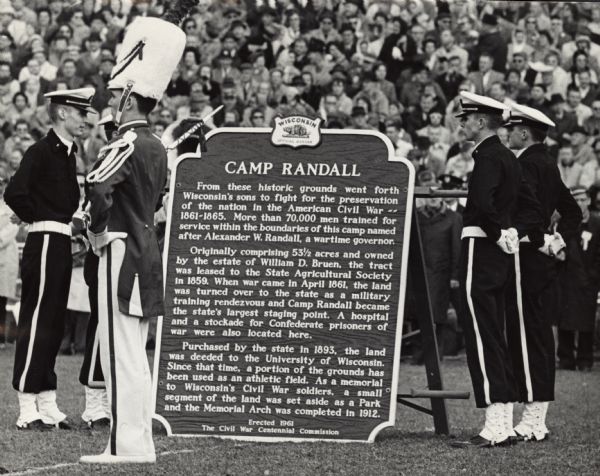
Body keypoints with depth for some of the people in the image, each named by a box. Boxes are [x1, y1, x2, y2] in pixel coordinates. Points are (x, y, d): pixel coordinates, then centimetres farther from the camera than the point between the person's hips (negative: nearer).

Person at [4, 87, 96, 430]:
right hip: (45, 244, -9)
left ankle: (48, 407, 15)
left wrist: (71, 221, 9)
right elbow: (15, 193, -21)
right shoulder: (42, 151, -12)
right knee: (36, 324, -7)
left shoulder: (68, 154, 15)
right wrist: (38, 219, -10)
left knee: (54, 327, 11)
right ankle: (28, 411, -6)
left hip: (62, 245, 9)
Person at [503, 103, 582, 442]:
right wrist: (559, 241, 13)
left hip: (525, 258, -10)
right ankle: (538, 418, 15)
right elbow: (573, 212, 21)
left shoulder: (526, 164, -12)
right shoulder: (550, 165, 16)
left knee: (526, 335, -8)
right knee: (540, 335, 11)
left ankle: (532, 421, -8)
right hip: (544, 260, 10)